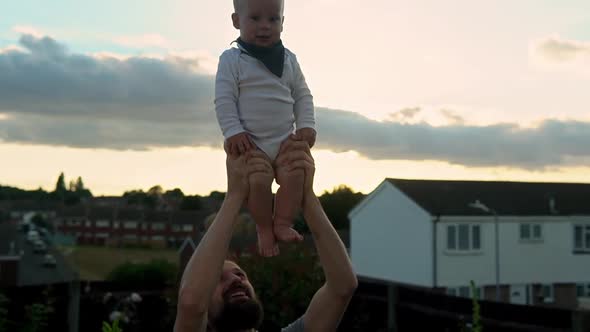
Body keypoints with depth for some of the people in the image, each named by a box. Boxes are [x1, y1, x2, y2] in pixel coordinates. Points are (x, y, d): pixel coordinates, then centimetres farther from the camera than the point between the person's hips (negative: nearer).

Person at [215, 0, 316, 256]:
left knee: (294, 176, -19)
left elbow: (302, 95, 12)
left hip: (285, 139, 3)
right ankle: (264, 227, 2)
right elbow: (224, 99, -8)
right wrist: (233, 132, -18)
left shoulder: (288, 60, 8)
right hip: (250, 141, -3)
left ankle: (283, 222, 2)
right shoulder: (232, 60, -5)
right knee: (258, 181, -22)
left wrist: (306, 125, -1)